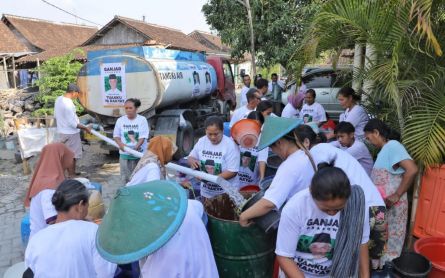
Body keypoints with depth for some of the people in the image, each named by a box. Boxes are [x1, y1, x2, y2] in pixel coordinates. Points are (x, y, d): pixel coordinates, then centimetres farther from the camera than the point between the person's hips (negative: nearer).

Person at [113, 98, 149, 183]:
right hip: (125, 153, 2)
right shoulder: (120, 120, 2)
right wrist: (120, 144, -15)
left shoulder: (142, 120, -6)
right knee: (126, 177, 9)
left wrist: (136, 147, -24)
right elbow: (116, 135, 5)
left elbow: (143, 136, -11)